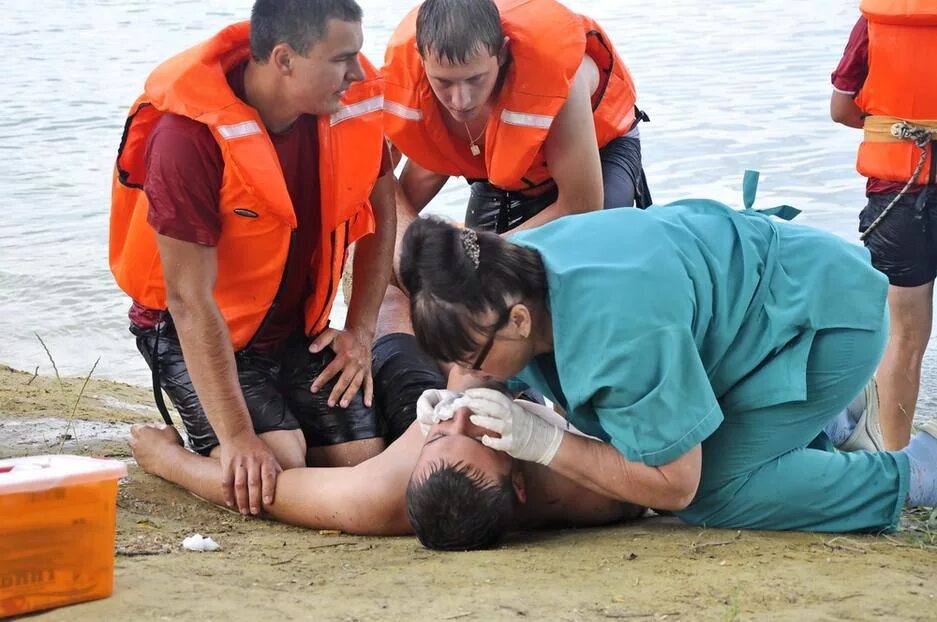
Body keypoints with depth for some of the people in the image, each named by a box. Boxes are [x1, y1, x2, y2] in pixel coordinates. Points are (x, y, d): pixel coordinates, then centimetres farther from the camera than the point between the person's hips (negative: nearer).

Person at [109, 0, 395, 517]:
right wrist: (237, 439, -30)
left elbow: (380, 212, 8)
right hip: (195, 333, -5)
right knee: (276, 463, -24)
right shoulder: (188, 134, -30)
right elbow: (191, 299, -29)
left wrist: (361, 331, 1)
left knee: (363, 457, -10)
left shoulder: (353, 102, -13)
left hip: (297, 326, 5)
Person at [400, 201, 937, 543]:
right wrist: (461, 403, -17)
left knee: (713, 492, -16)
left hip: (830, 314, -9)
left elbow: (676, 487, -29)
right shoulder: (514, 262, -17)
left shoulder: (620, 333, -40)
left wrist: (543, 443, -30)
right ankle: (816, 419, 27)